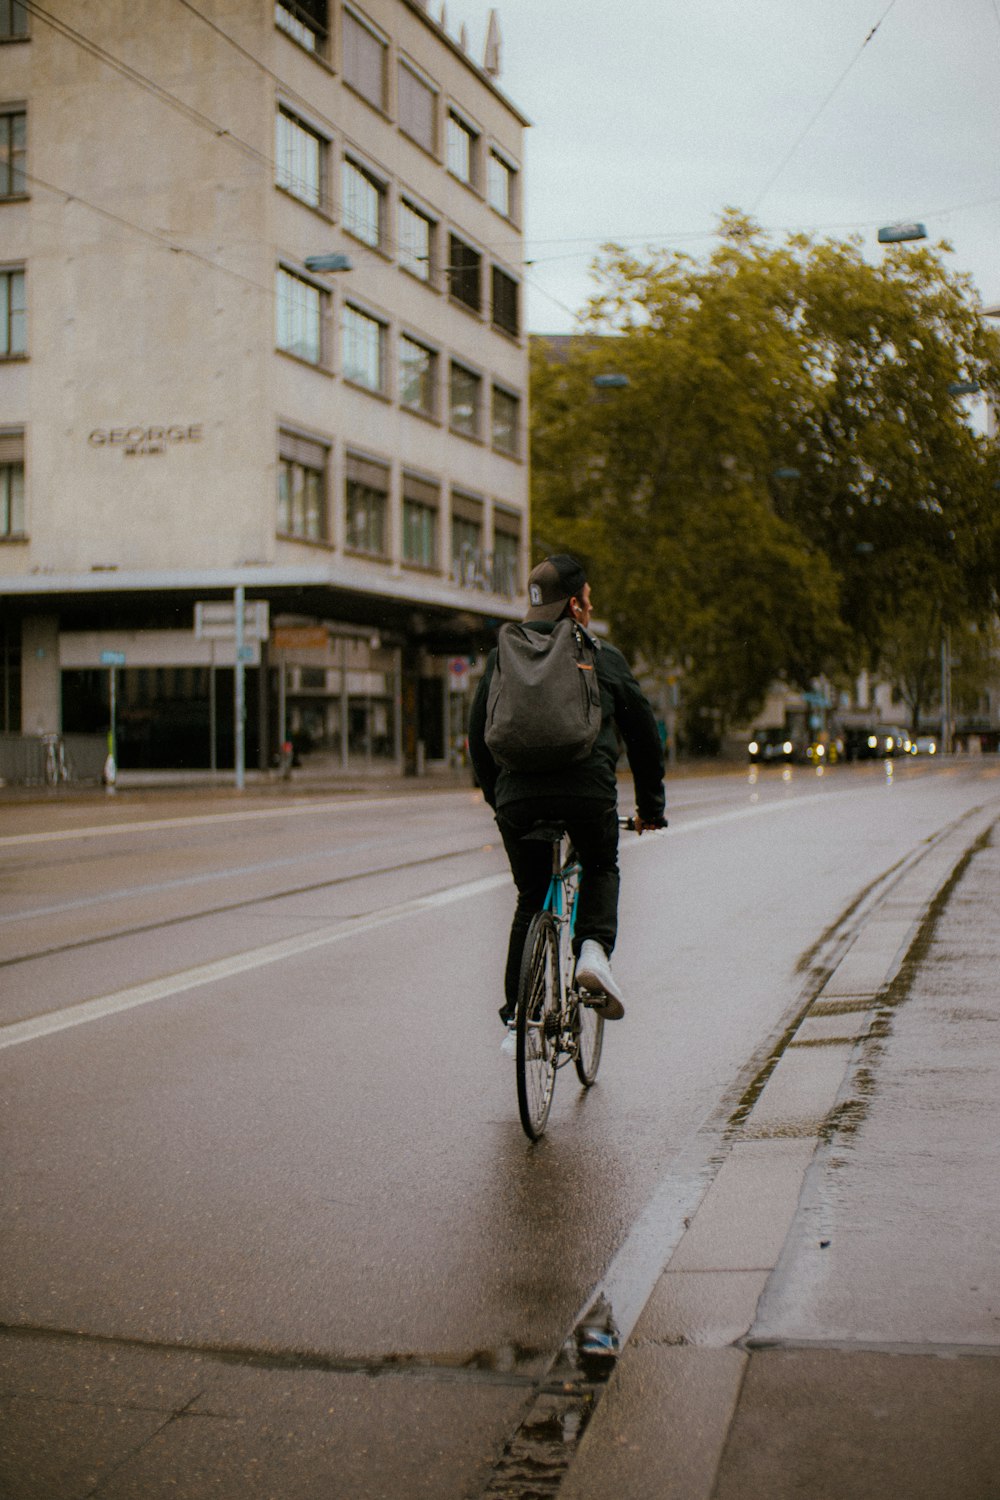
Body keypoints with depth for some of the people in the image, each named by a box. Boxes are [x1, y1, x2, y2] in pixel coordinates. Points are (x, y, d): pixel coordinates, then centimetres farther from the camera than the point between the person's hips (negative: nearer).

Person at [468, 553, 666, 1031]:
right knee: (601, 871, 26)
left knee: (530, 899, 20)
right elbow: (643, 732, 17)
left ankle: (517, 1013, 19)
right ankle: (594, 948, -2)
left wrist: (496, 796, 34)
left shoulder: (502, 656, 17)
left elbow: (478, 734, 22)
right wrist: (650, 805, 28)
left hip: (517, 795, 2)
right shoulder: (604, 657, 12)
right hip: (588, 789, -2)